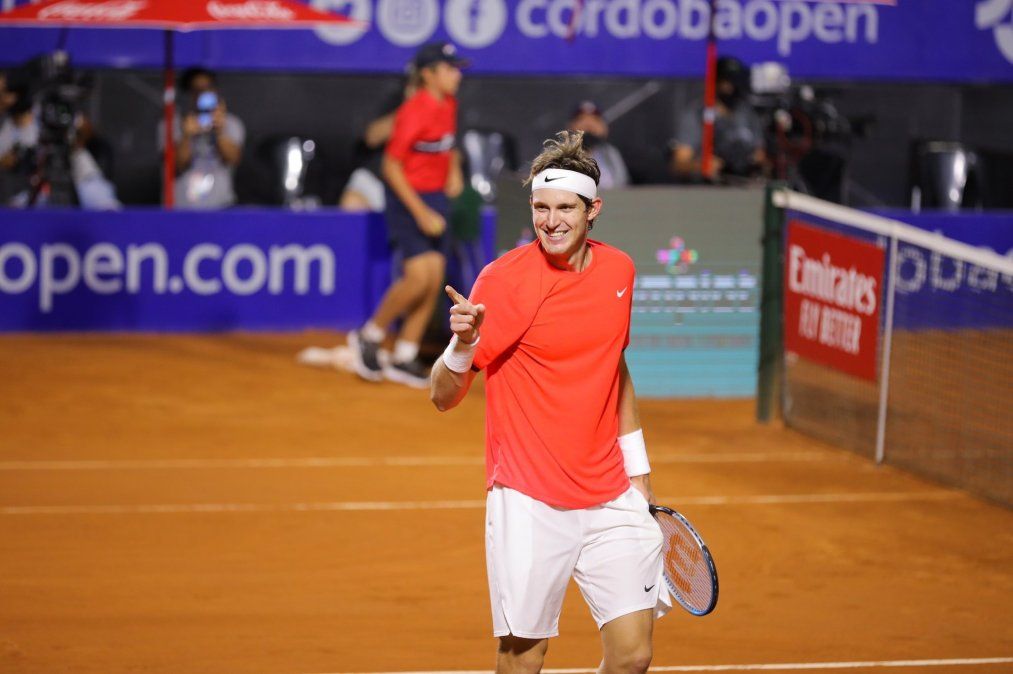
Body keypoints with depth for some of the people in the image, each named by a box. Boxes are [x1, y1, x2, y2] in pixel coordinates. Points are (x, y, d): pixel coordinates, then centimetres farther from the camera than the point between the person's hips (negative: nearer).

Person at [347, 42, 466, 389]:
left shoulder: (449, 104, 6)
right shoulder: (413, 113, -20)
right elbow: (391, 167, -19)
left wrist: (454, 171, 9)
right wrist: (421, 213, -21)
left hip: (437, 199, 8)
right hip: (409, 199, -8)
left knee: (435, 279, 3)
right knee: (419, 277, -18)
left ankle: (403, 359, 12)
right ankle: (369, 336, 3)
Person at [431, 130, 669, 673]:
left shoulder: (619, 271, 6)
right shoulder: (504, 279, -10)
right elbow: (443, 398, -10)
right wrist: (462, 344, -30)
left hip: (610, 499, 4)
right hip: (529, 502, -4)